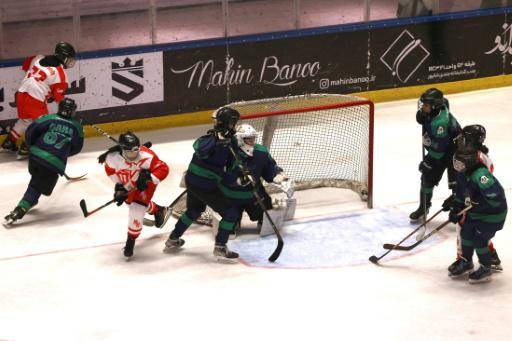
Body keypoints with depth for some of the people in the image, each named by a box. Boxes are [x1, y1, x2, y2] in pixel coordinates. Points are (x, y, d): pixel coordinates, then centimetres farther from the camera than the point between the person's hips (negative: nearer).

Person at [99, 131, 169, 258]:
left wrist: (148, 177, -43)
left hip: (145, 183, -5)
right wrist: (119, 186, -7)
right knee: (130, 201, 27)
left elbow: (163, 169, -30)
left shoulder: (147, 156, -40)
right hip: (128, 182, 5)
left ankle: (130, 241, 2)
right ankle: (158, 210, 56)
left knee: (137, 208, -16)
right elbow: (110, 169, -8)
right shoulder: (113, 157, -31)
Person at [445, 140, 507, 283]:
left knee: (479, 239, -7)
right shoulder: (462, 174, -4)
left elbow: (496, 197, -39)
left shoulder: (481, 175, -35)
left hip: (493, 214, -9)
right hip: (474, 212, 9)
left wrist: (477, 204, -33)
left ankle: (486, 269, 14)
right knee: (466, 232, 13)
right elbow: (461, 194, 11)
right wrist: (455, 208, 2)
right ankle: (466, 262, 35)